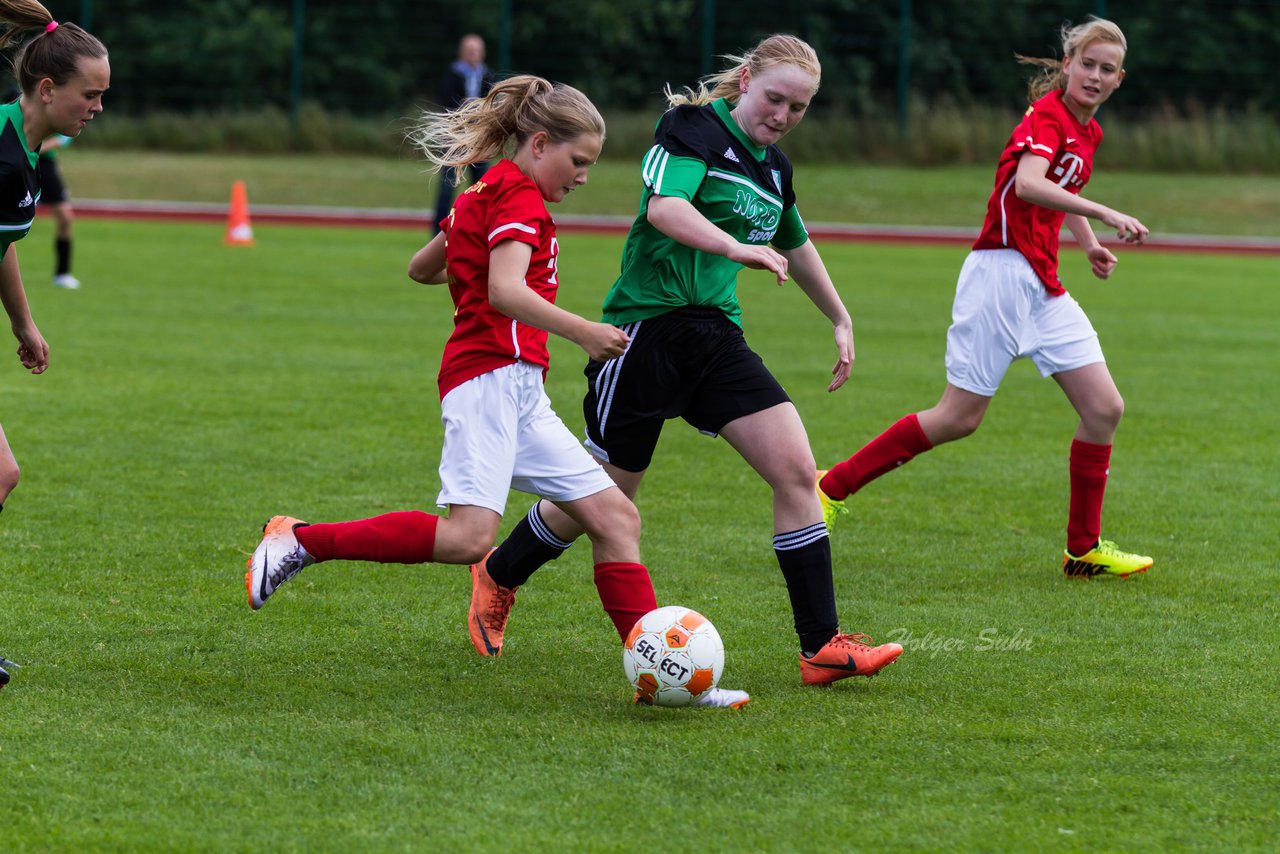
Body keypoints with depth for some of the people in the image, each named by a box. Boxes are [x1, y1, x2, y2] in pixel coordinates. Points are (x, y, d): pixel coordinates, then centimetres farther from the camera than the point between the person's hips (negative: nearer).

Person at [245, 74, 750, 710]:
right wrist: (580, 331, -28)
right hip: (491, 376, -11)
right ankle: (300, 541, -13)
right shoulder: (518, 194, -6)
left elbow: (420, 268, 34)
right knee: (469, 535, -23)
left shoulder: (486, 193, 24)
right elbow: (505, 292, -21)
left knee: (615, 519, 3)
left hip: (519, 396, 11)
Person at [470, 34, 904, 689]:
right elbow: (665, 205, -28)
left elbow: (795, 248, 33)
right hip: (647, 331, -7)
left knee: (796, 470, -10)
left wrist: (840, 321, 38)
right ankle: (496, 577, 33)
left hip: (715, 337, 7)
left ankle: (822, 648, -9)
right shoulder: (695, 127, -9)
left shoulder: (773, 168, 14)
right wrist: (736, 247, -42)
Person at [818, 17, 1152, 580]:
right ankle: (832, 488, 8)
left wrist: (1088, 244, 19)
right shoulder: (1048, 116, -12)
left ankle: (1084, 549, 10)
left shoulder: (1087, 132, 15)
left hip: (1044, 288, 8)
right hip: (1003, 272, -8)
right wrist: (1105, 215, -36)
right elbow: (1028, 184, -32)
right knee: (959, 417, -5)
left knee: (1104, 409, 0)